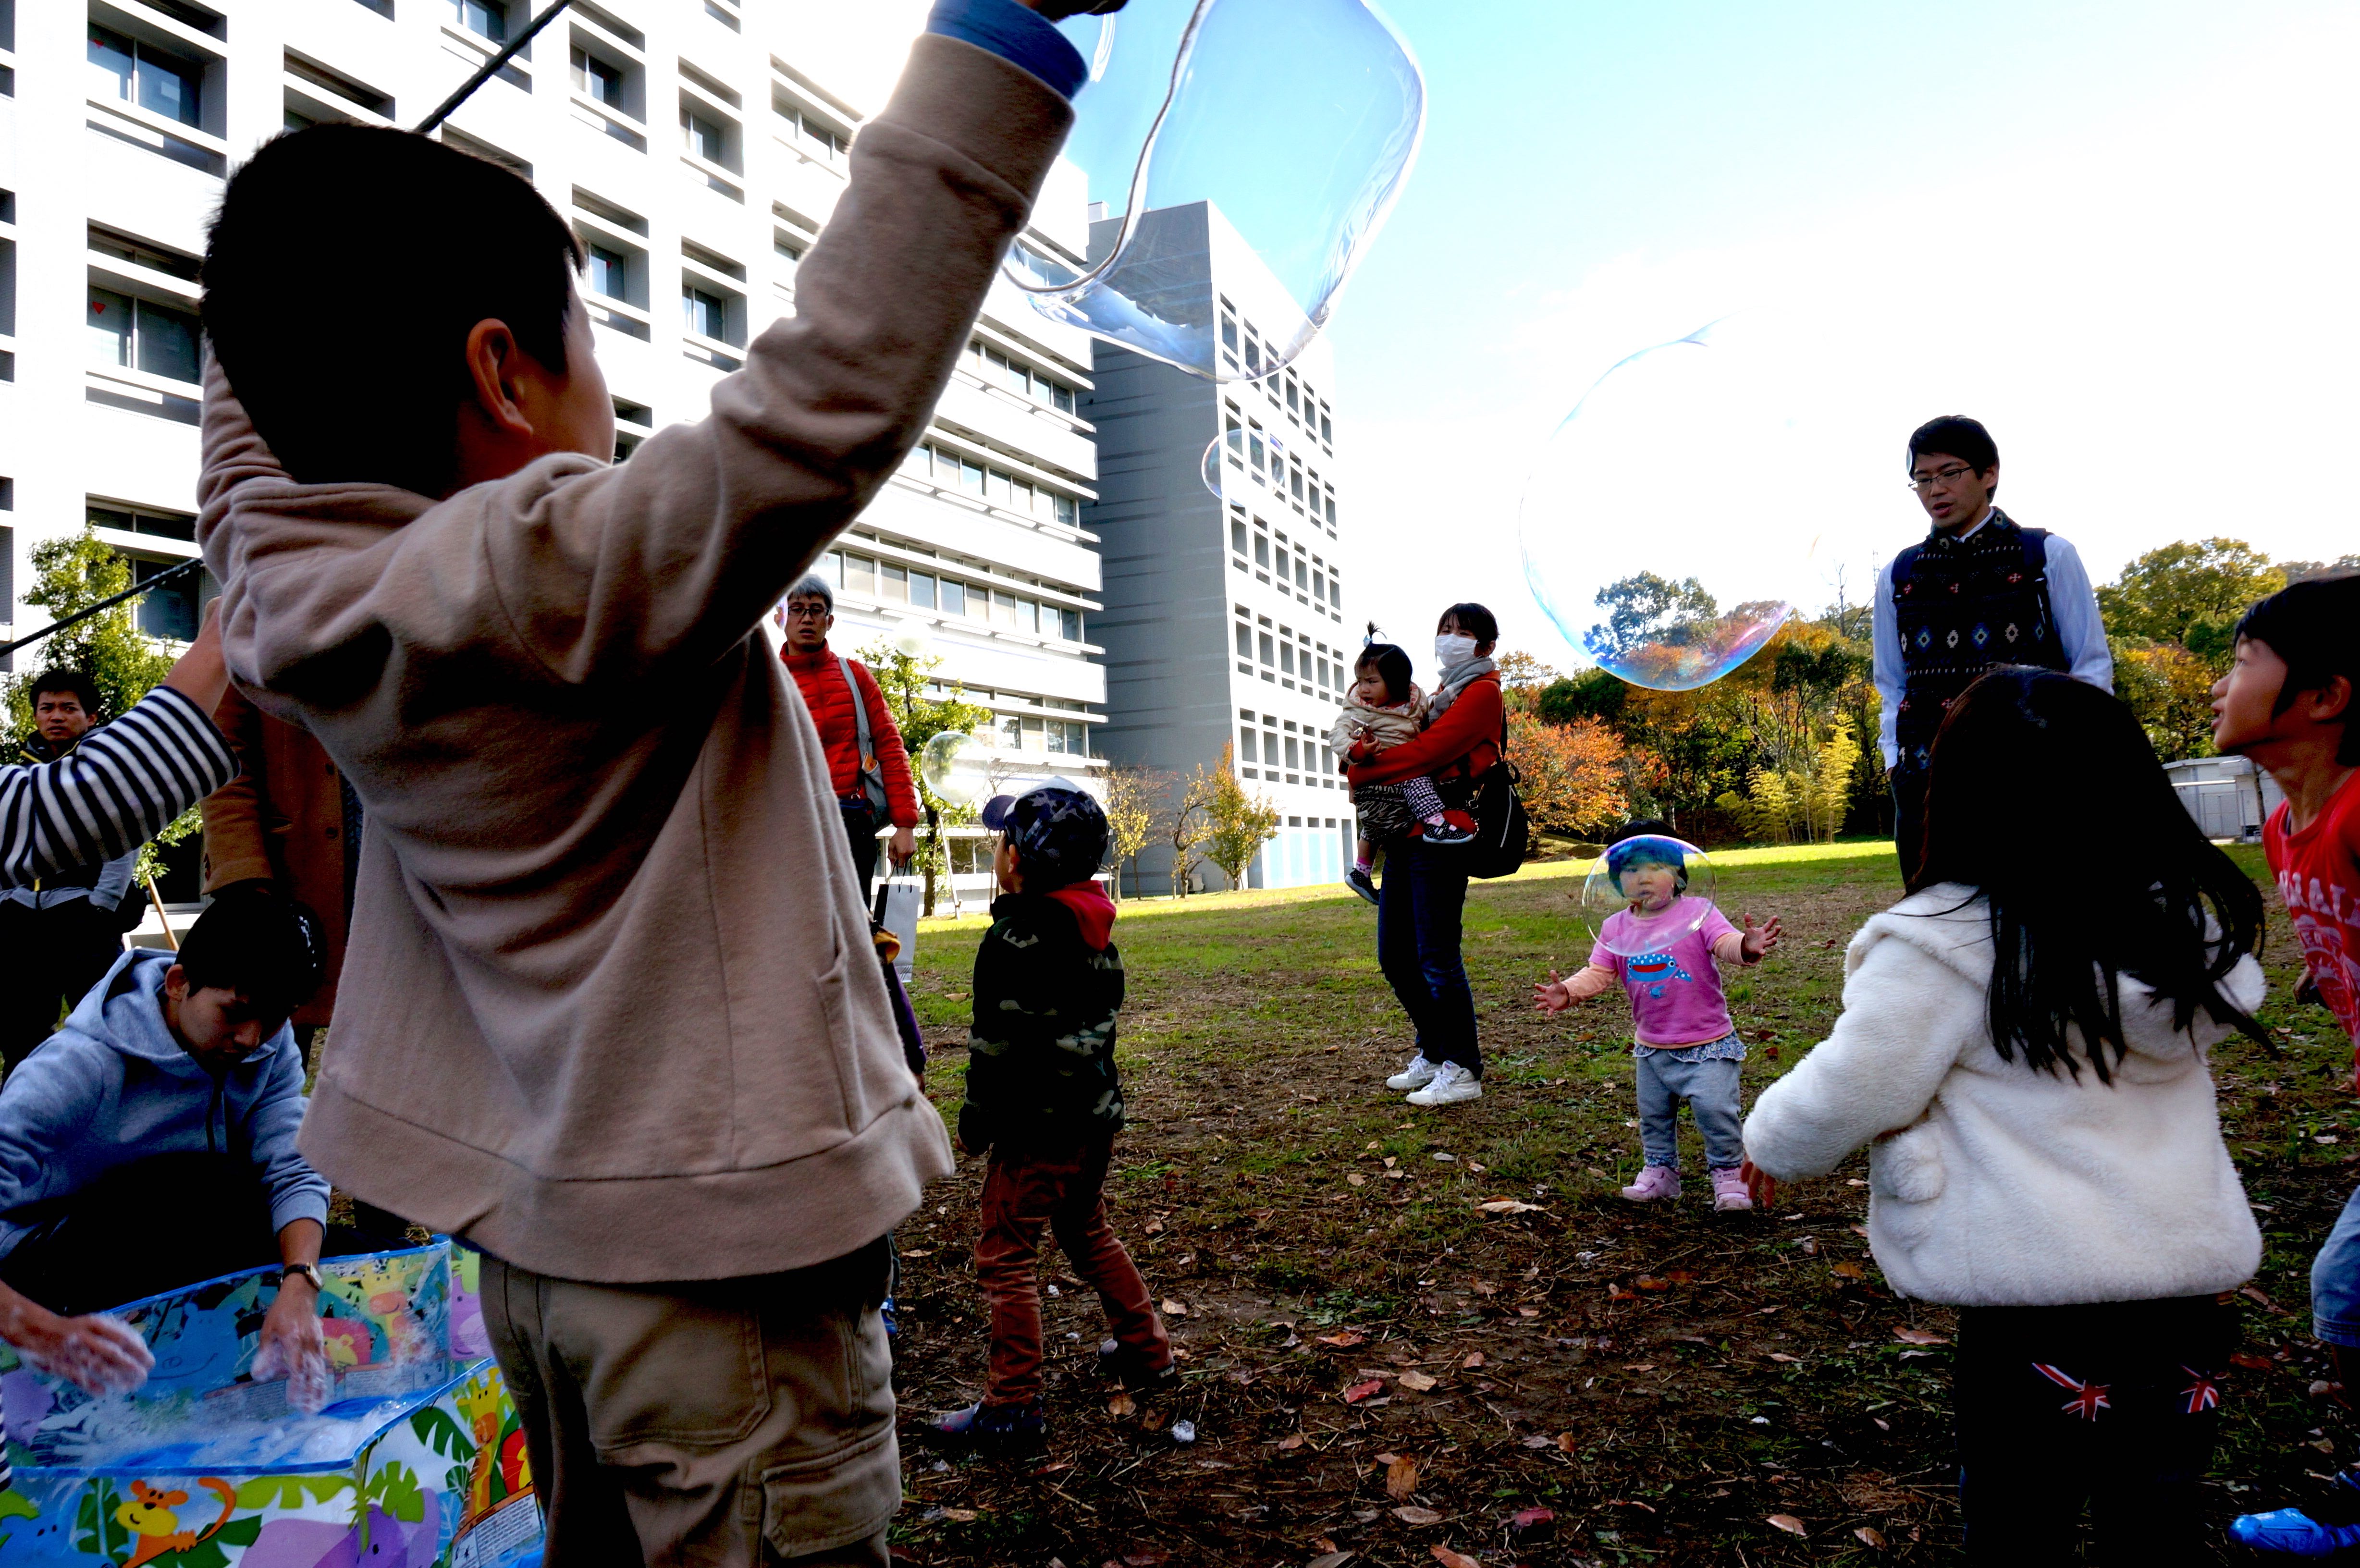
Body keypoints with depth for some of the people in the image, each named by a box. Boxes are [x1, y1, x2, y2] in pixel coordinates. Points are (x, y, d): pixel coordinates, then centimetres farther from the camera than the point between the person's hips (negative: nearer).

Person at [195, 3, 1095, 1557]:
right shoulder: (554, 569, -23)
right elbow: (829, 403, -34)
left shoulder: (301, 592, 0)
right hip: (714, 1252, -9)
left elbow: (267, 400, 21)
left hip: (542, 1231, 9)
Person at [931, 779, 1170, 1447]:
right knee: (1088, 1234, 25)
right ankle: (1147, 1351, 34)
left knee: (1005, 1255, 1)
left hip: (1036, 1127, -9)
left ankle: (1014, 1405, 5)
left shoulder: (1012, 941, -19)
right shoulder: (1097, 933, 6)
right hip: (1096, 1115, 9)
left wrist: (975, 1123, -7)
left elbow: (997, 1046, -18)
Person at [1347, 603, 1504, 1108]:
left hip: (1440, 838, -9)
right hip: (1407, 834, 9)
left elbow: (1428, 751, -15)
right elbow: (1414, 750, 15)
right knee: (1394, 954, 11)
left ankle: (1463, 1070, 3)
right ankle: (1432, 1053, 26)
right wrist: (1363, 754, -6)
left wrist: (1361, 772, -11)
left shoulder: (1481, 691, -3)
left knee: (1436, 957, -8)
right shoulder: (1442, 695, 26)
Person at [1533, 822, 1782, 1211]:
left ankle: (1728, 1173, 10)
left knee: (1716, 1110, -11)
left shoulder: (1698, 913, -12)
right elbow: (1599, 973, -1)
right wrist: (1569, 992, -19)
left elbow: (1725, 943, -26)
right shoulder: (1616, 928, 0)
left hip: (1706, 1043, -4)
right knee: (1653, 1116, 15)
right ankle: (1660, 1172, 34)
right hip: (1652, 1047, 5)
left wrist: (1746, 947, -49)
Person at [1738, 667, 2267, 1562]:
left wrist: (1771, 1142, 5)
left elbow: (1852, 1090, -12)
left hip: (2037, 1292, -6)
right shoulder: (2188, 920, 3)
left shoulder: (1945, 943, -17)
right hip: (2190, 1280, 6)